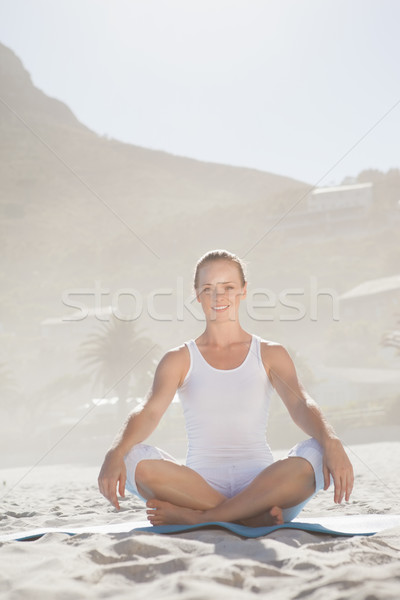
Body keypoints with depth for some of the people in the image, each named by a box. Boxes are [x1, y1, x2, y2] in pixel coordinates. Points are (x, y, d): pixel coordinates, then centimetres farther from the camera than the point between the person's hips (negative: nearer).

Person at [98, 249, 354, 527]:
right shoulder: (179, 360, 9)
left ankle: (195, 517, -25)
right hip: (198, 484, 0)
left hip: (261, 484, 1)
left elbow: (301, 404, -7)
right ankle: (252, 516, -25)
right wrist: (116, 453, -29)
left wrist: (331, 441, -30)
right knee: (134, 459, -28)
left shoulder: (271, 355, 10)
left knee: (315, 454, -30)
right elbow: (149, 411, -7)